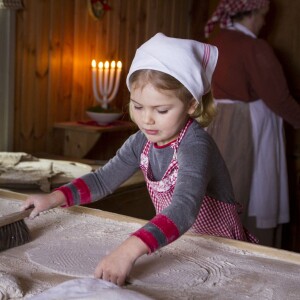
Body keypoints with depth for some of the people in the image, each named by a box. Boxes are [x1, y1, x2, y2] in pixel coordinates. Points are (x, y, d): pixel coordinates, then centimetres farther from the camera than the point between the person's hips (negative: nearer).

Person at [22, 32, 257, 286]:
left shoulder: (195, 146, -25)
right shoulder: (142, 142, -3)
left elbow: (184, 207, -40)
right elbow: (104, 178, 8)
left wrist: (130, 250, -53)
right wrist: (55, 197, -6)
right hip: (175, 244, 5)